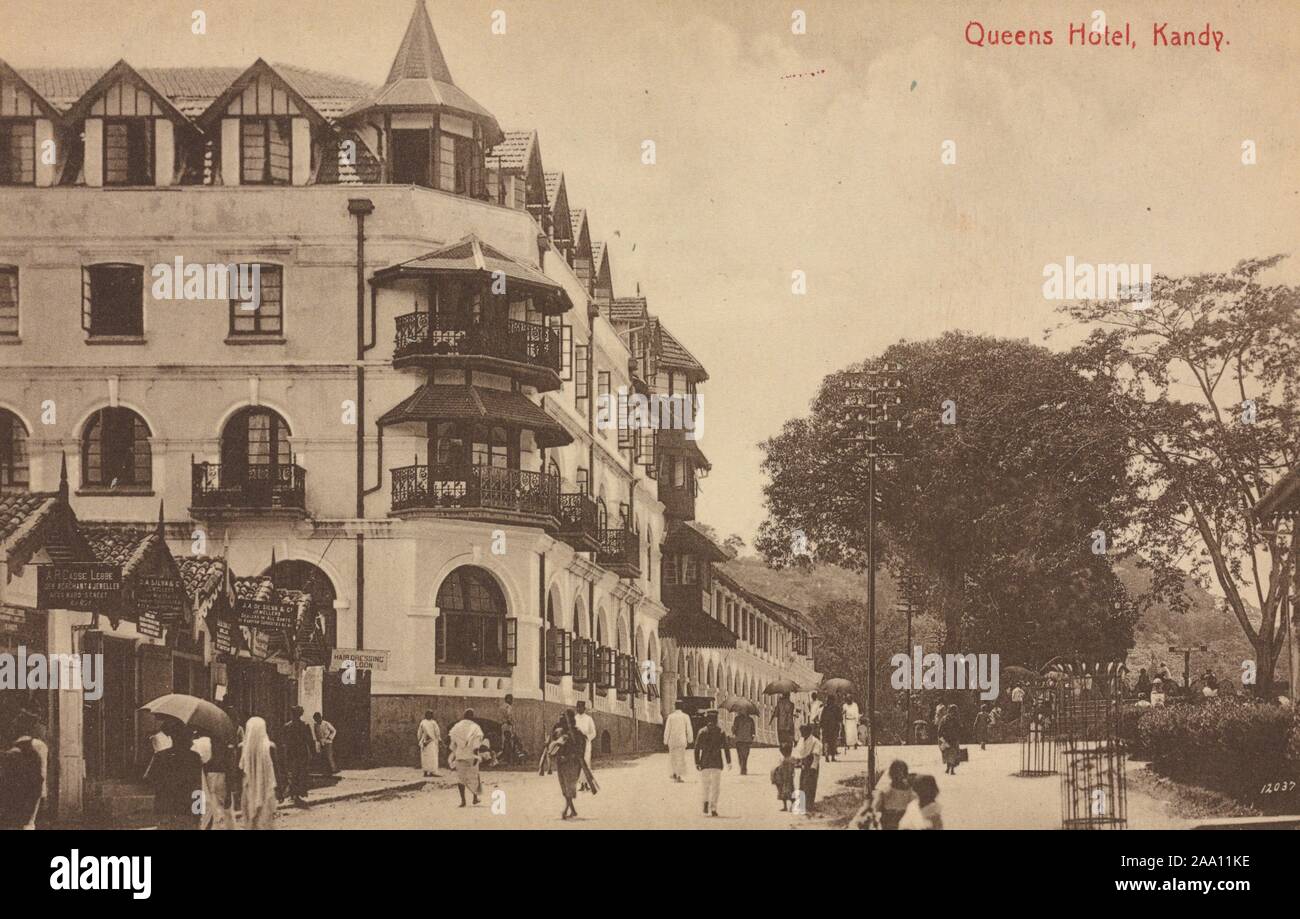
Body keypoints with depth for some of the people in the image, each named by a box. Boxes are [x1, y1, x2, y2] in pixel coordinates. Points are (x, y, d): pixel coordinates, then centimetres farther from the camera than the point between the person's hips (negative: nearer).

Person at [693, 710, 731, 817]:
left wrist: (697, 762, 3)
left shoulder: (702, 732, -1)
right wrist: (729, 762, 1)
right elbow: (726, 747, -4)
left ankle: (706, 801, -13)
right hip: (717, 762, 0)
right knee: (716, 785, 6)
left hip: (705, 762, 0)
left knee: (704, 783, 11)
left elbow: (697, 748, -2)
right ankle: (713, 808, 1)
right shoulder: (720, 732, -1)